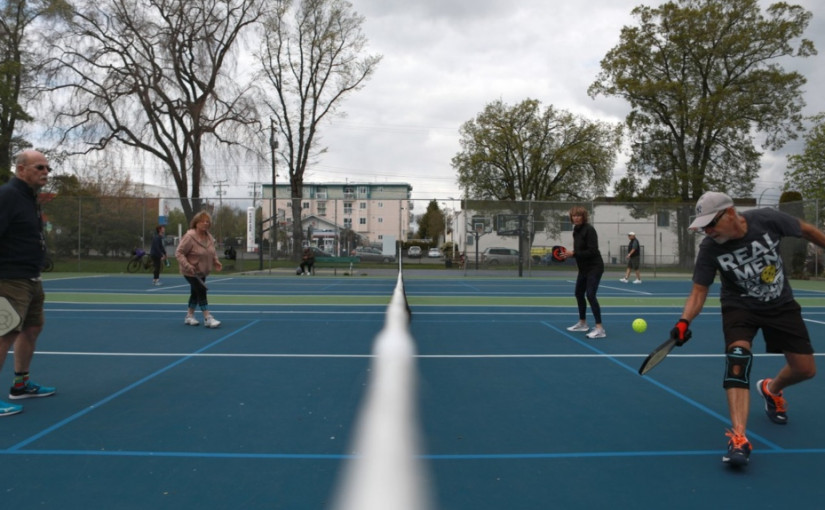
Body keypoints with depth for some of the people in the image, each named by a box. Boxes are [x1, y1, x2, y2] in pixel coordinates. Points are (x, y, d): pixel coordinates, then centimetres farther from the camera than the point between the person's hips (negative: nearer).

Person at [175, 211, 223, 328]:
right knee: (201, 292, -13)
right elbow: (179, 253, -21)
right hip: (191, 272, -8)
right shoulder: (189, 237, -22)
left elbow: (212, 252, 16)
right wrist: (187, 265, -31)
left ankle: (189, 316, 28)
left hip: (202, 271, 8)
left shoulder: (209, 237, 1)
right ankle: (207, 318, -10)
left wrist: (215, 261, -1)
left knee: (196, 293, 15)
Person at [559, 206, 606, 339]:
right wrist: (568, 254, -1)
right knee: (579, 293, 17)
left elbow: (592, 251, -25)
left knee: (590, 295, -18)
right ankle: (582, 323, 32)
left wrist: (573, 254, -26)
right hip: (583, 268, 10)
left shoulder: (589, 229, -18)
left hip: (594, 267, -9)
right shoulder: (576, 230, 7)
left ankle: (600, 329, -16)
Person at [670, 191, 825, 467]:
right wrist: (684, 321, -36)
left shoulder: (767, 219, -23)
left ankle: (771, 389, 42)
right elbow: (699, 291, -19)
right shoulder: (709, 248, -23)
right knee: (738, 355, -28)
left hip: (781, 304, 2)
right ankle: (739, 437, -29)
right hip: (740, 307, -2)